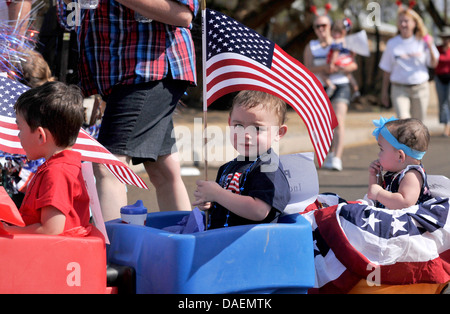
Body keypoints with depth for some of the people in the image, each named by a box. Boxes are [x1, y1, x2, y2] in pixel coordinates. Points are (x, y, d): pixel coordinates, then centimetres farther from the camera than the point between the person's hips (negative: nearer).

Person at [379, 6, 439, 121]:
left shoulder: (422, 42, 3)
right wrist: (384, 92, 10)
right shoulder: (392, 43, 4)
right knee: (403, 121, -19)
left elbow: (434, 64, 3)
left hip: (420, 89, 1)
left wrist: (430, 47, -14)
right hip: (399, 89, -1)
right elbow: (387, 70, 9)